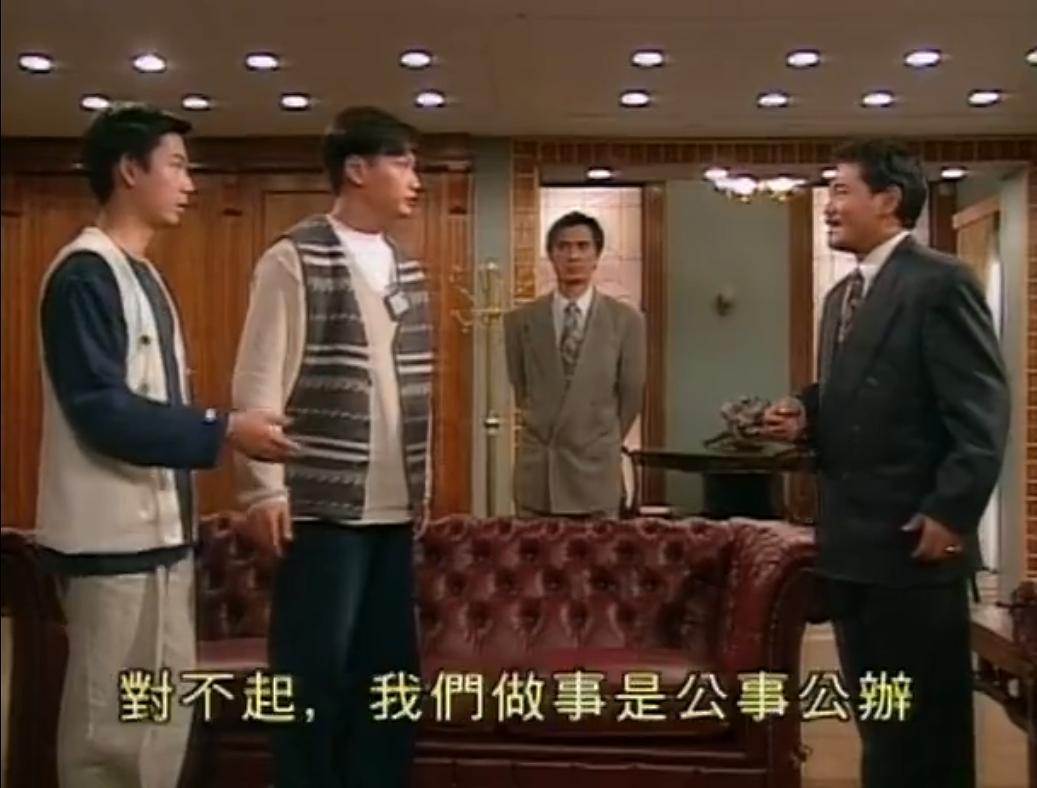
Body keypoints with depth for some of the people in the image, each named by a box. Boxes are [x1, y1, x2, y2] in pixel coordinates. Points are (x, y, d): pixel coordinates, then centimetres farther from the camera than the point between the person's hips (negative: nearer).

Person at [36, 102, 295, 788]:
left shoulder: (143, 275, 15)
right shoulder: (85, 274, -13)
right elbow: (102, 411, -21)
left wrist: (225, 431, 11)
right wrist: (224, 431, -21)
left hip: (161, 526, 10)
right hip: (112, 533, -9)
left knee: (167, 714, 16)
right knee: (111, 722, 1)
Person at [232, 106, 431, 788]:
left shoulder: (408, 271, 14)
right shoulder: (295, 259, -5)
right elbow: (259, 381, -9)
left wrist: (423, 482, 14)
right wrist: (265, 487, -14)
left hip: (394, 506, 6)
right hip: (323, 503, -6)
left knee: (390, 666, 12)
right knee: (317, 668, 2)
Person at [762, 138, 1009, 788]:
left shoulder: (941, 283, -11)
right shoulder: (842, 296, 16)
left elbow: (982, 413, -16)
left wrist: (950, 513, -20)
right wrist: (806, 418, 3)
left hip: (914, 542, -8)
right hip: (851, 542, 9)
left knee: (927, 728, 4)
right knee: (878, 721, 18)